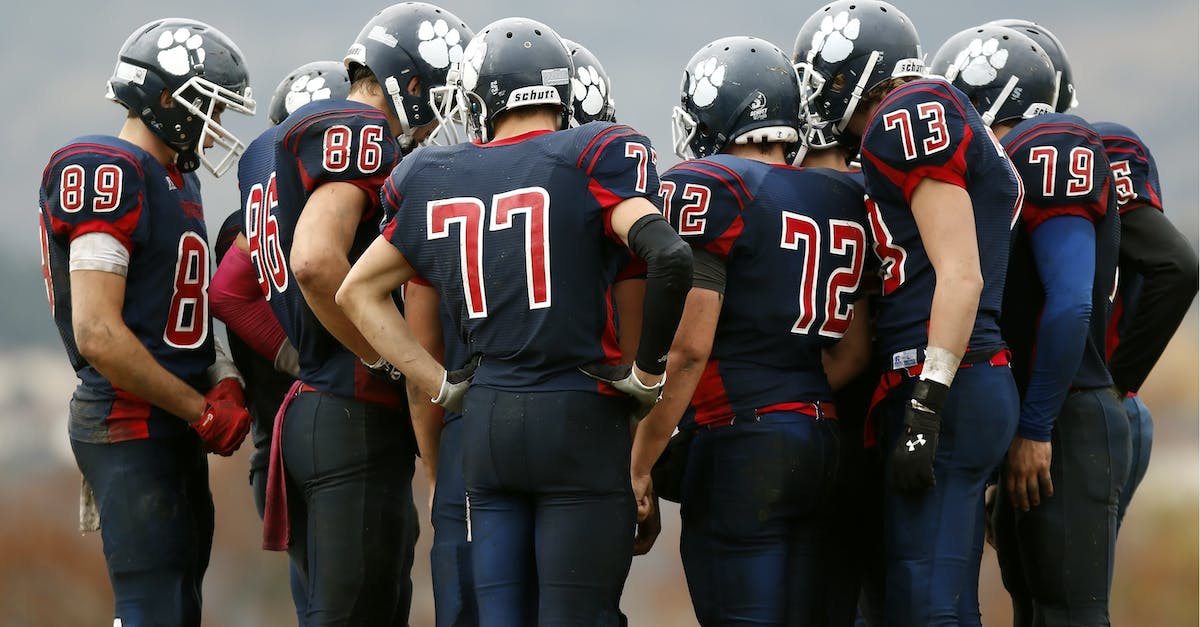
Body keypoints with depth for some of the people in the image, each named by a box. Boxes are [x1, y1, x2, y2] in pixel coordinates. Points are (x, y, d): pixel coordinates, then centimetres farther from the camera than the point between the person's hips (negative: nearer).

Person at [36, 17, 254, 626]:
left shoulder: (175, 179, 15)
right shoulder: (108, 175, -15)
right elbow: (99, 335, -22)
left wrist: (222, 382, 0)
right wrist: (203, 411, -15)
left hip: (175, 434, 10)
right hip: (130, 429, -10)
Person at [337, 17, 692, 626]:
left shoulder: (438, 180, 10)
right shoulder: (591, 161, -5)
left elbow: (358, 291, 19)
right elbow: (669, 257, -19)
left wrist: (440, 385, 16)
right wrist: (647, 372, -7)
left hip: (487, 421, 4)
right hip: (579, 419, -4)